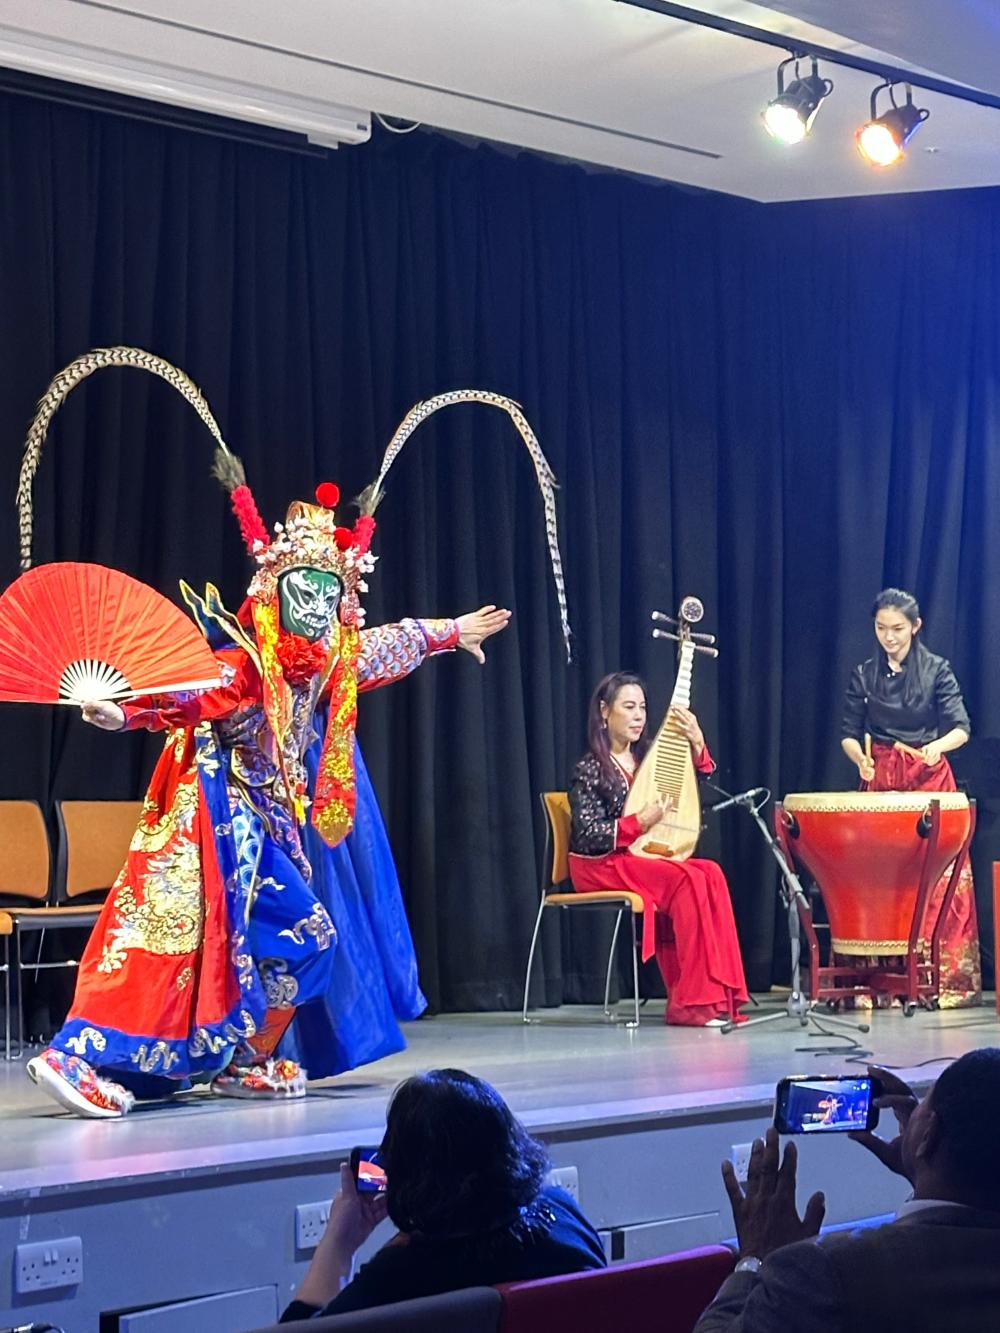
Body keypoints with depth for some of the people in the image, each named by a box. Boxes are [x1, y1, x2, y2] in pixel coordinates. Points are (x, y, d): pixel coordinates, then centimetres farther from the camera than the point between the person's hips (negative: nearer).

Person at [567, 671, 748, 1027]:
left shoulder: (647, 757, 11)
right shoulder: (590, 770, -7)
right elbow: (587, 834, -13)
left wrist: (697, 743, -2)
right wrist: (639, 823, -23)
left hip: (645, 858, 6)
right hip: (602, 866, -6)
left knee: (711, 874, -22)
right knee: (688, 879, -28)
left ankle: (717, 997, -24)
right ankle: (692, 1003, -26)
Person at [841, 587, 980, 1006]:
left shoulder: (936, 670, 1)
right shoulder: (864, 675, 7)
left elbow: (961, 729, -6)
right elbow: (849, 734, 8)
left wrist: (937, 746, -27)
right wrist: (859, 757, -14)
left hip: (929, 779, -2)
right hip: (880, 781, 2)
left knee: (939, 879, -7)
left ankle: (944, 978, -3)